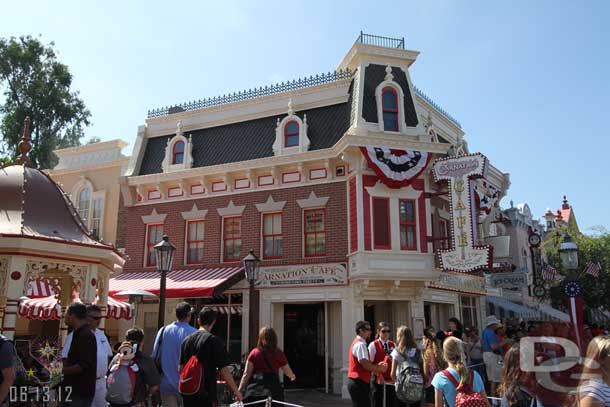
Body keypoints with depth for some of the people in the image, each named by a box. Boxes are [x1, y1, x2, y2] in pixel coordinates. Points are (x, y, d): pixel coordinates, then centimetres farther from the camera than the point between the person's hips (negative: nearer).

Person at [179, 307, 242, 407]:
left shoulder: (187, 340, 7)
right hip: (207, 395, -6)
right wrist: (236, 391, -4)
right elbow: (224, 370, -13)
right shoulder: (214, 340, -12)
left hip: (188, 395, 6)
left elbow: (181, 368, 12)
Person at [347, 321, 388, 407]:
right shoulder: (360, 344, -15)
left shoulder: (357, 343, 18)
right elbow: (365, 364, -22)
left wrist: (377, 365, 10)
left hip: (356, 382, 10)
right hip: (359, 383, -10)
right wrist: (380, 369, -8)